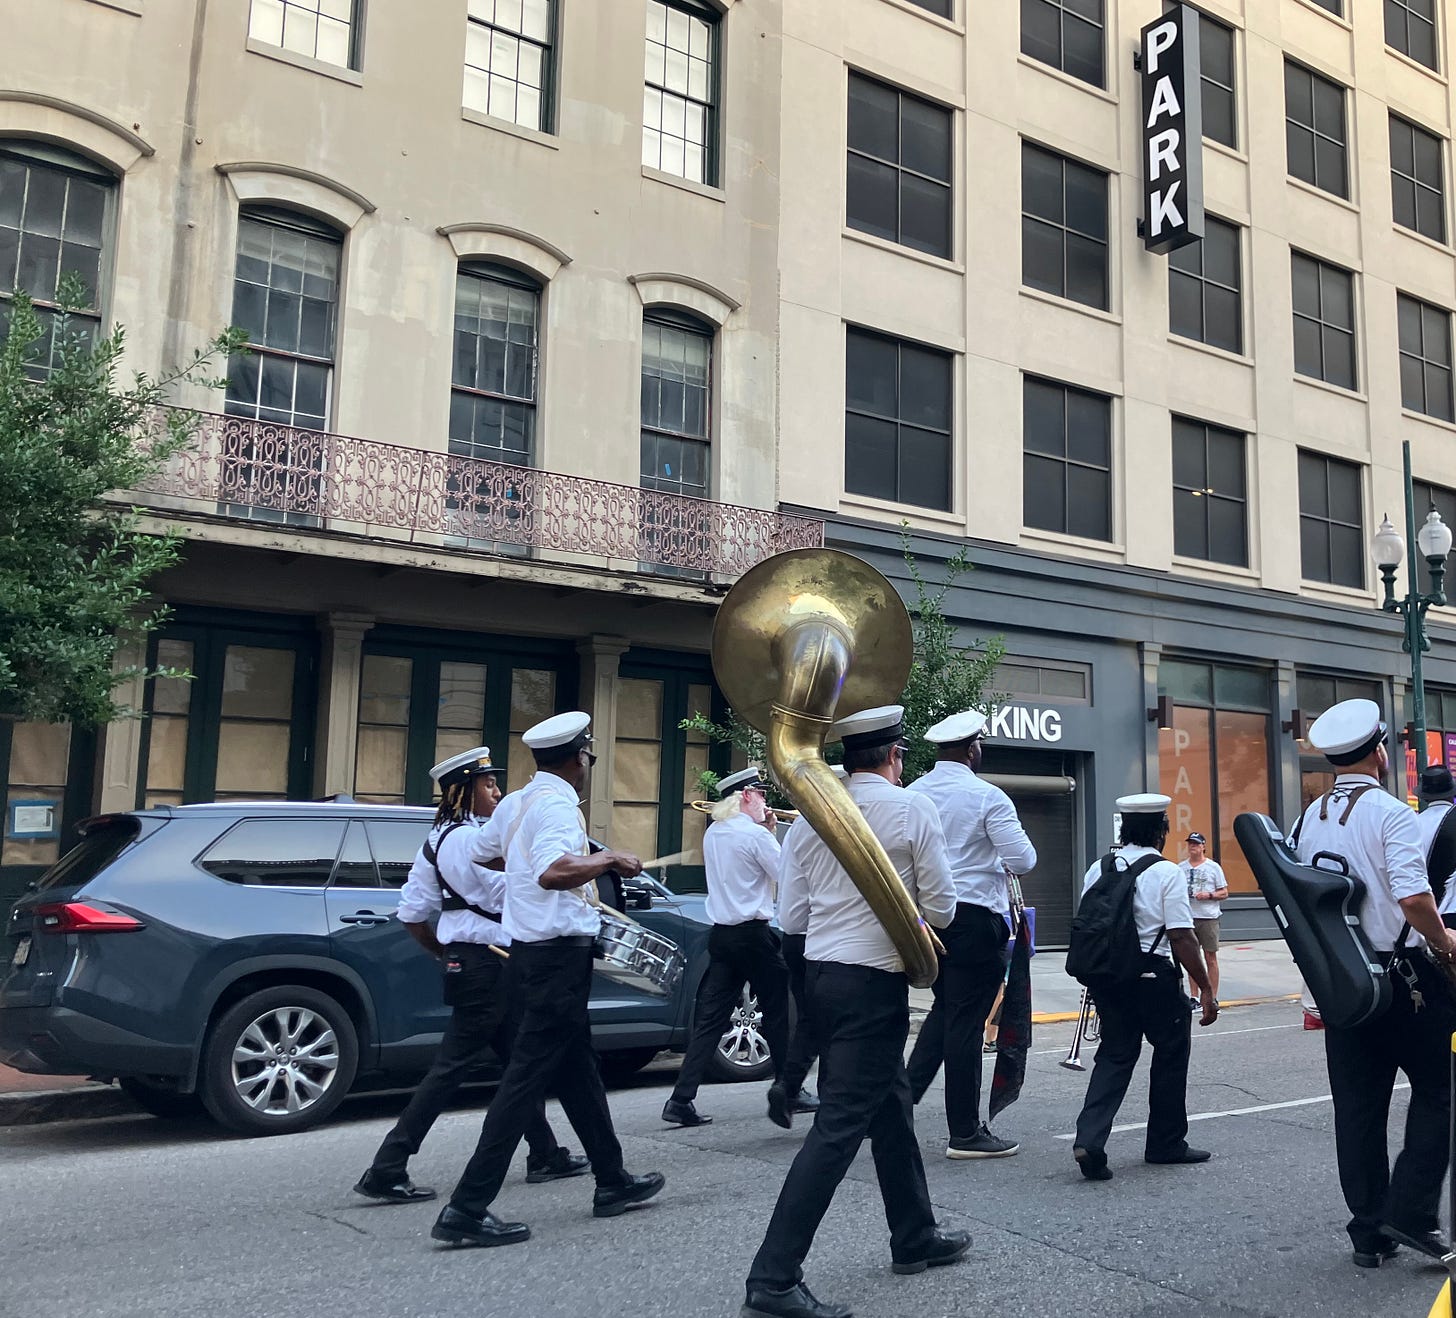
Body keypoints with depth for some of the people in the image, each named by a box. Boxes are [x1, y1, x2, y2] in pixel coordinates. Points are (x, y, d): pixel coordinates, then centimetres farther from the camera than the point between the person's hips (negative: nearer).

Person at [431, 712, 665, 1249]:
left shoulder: (514, 803, 9)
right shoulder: (557, 806, -17)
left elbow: (476, 855, 23)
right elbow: (553, 872, -34)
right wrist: (608, 859, -21)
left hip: (529, 948, 10)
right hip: (559, 952, -10)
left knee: (578, 1069, 18)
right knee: (528, 1075, -7)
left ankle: (611, 1180, 30)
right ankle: (468, 1208, -5)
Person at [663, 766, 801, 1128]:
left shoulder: (713, 833, 11)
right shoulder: (755, 835, -13)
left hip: (721, 933, 7)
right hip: (753, 934, -7)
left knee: (709, 1018, 5)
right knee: (779, 1011, 8)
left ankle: (682, 1100, 0)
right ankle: (786, 1088, 15)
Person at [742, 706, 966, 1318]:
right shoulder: (912, 809, -8)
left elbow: (792, 916, 7)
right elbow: (940, 907, -7)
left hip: (821, 973, 7)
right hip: (874, 981, -7)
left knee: (891, 1102, 22)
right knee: (840, 1124, -5)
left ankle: (915, 1238, 37)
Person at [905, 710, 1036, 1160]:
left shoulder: (913, 794, 5)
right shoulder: (987, 797, -12)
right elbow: (1023, 861, -11)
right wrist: (1000, 849, 10)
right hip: (974, 917, -6)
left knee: (944, 1010, 22)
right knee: (966, 1022, 1)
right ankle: (965, 1133, 10)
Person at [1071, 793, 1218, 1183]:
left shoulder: (1097, 870, 6)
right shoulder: (1166, 873, -10)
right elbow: (1181, 936, -14)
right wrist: (1205, 989, -8)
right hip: (1153, 975, -5)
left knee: (1114, 1056, 11)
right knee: (1171, 1055, 14)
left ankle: (1089, 1139, -6)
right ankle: (1166, 1144, 26)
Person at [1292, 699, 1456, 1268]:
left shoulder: (1309, 819, 7)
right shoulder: (1390, 813, -14)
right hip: (1402, 975, -6)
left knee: (1357, 1104, 10)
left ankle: (1369, 1232, 17)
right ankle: (1410, 1213, 2)